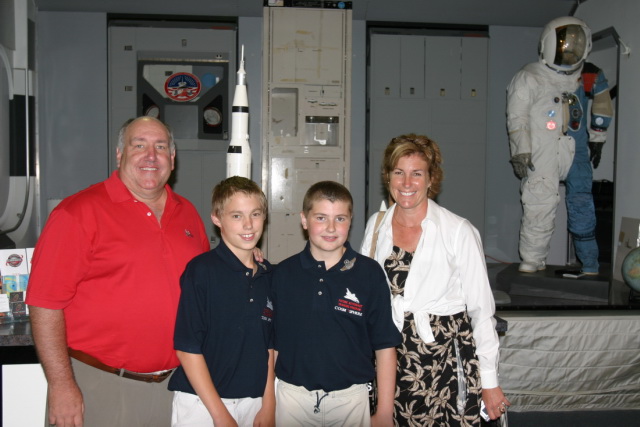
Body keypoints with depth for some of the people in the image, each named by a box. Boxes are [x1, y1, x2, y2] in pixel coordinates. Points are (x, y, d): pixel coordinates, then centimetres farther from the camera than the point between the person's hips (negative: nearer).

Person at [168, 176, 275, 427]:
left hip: (255, 402, 4)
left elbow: (270, 346, 8)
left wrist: (268, 405, 4)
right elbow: (187, 348, -13)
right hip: (202, 403, -4)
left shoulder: (269, 275, 3)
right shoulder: (200, 270, -13)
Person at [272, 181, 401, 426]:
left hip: (350, 399, -1)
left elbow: (384, 346, -2)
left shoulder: (370, 273, -5)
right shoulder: (283, 274, -1)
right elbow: (271, 344, 4)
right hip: (293, 397, 1)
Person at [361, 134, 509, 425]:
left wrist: (490, 382, -4)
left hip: (444, 360, -3)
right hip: (387, 357, 3)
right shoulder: (376, 226, 3)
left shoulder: (459, 231, -10)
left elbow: (481, 311, -6)